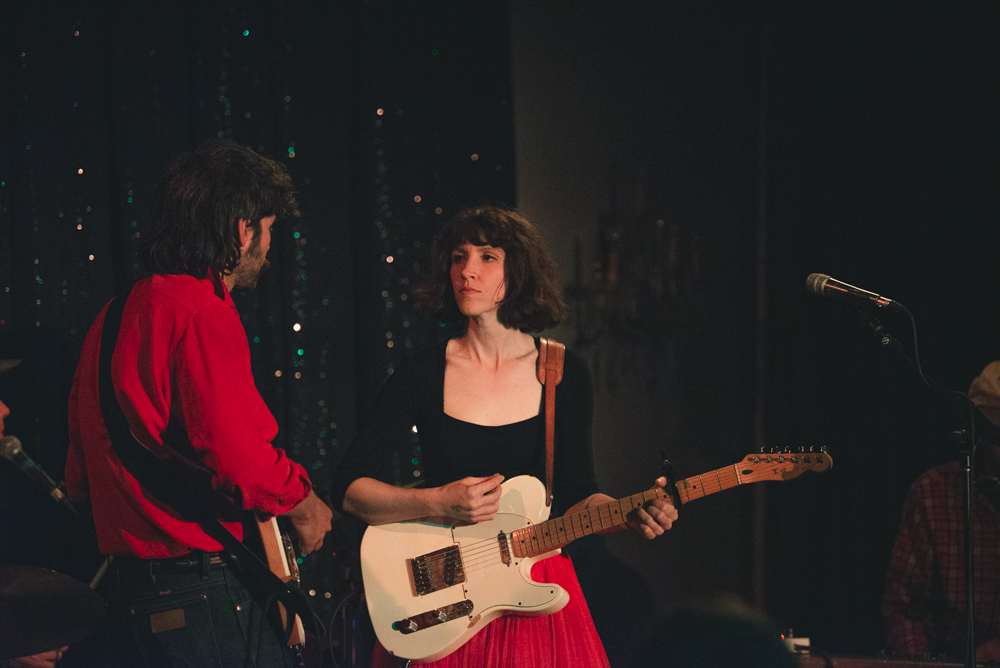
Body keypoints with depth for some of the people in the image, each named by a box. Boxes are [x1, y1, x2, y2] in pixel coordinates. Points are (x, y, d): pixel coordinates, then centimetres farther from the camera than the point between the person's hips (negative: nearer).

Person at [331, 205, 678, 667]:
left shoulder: (564, 374, 1)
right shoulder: (421, 375, -2)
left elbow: (575, 495, 4)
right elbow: (348, 488, -4)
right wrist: (439, 503, -18)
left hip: (535, 589, 1)